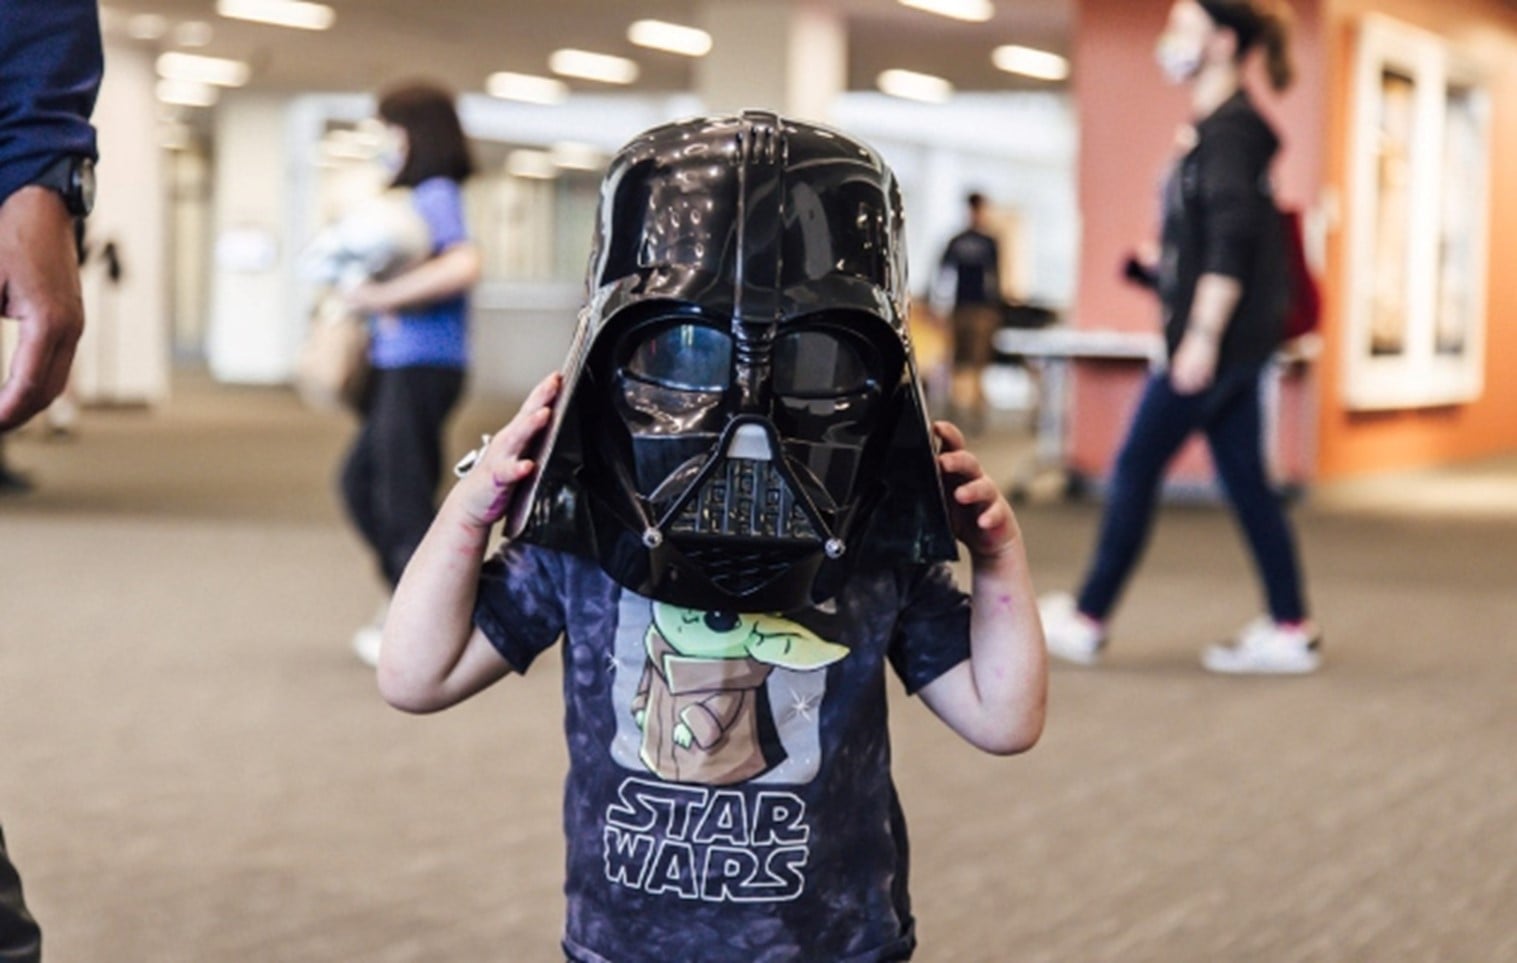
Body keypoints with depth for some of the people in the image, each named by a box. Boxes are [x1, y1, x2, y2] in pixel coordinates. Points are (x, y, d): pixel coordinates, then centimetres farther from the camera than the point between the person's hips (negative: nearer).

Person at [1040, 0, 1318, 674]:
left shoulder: (1230, 131, -14)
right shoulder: (1212, 129, 15)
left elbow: (1231, 240, -22)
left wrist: (1202, 336, -24)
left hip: (1221, 339, -10)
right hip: (1228, 341, 10)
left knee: (1137, 467, -2)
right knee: (1244, 480, 9)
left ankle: (1086, 620, 6)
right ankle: (1290, 631, 11)